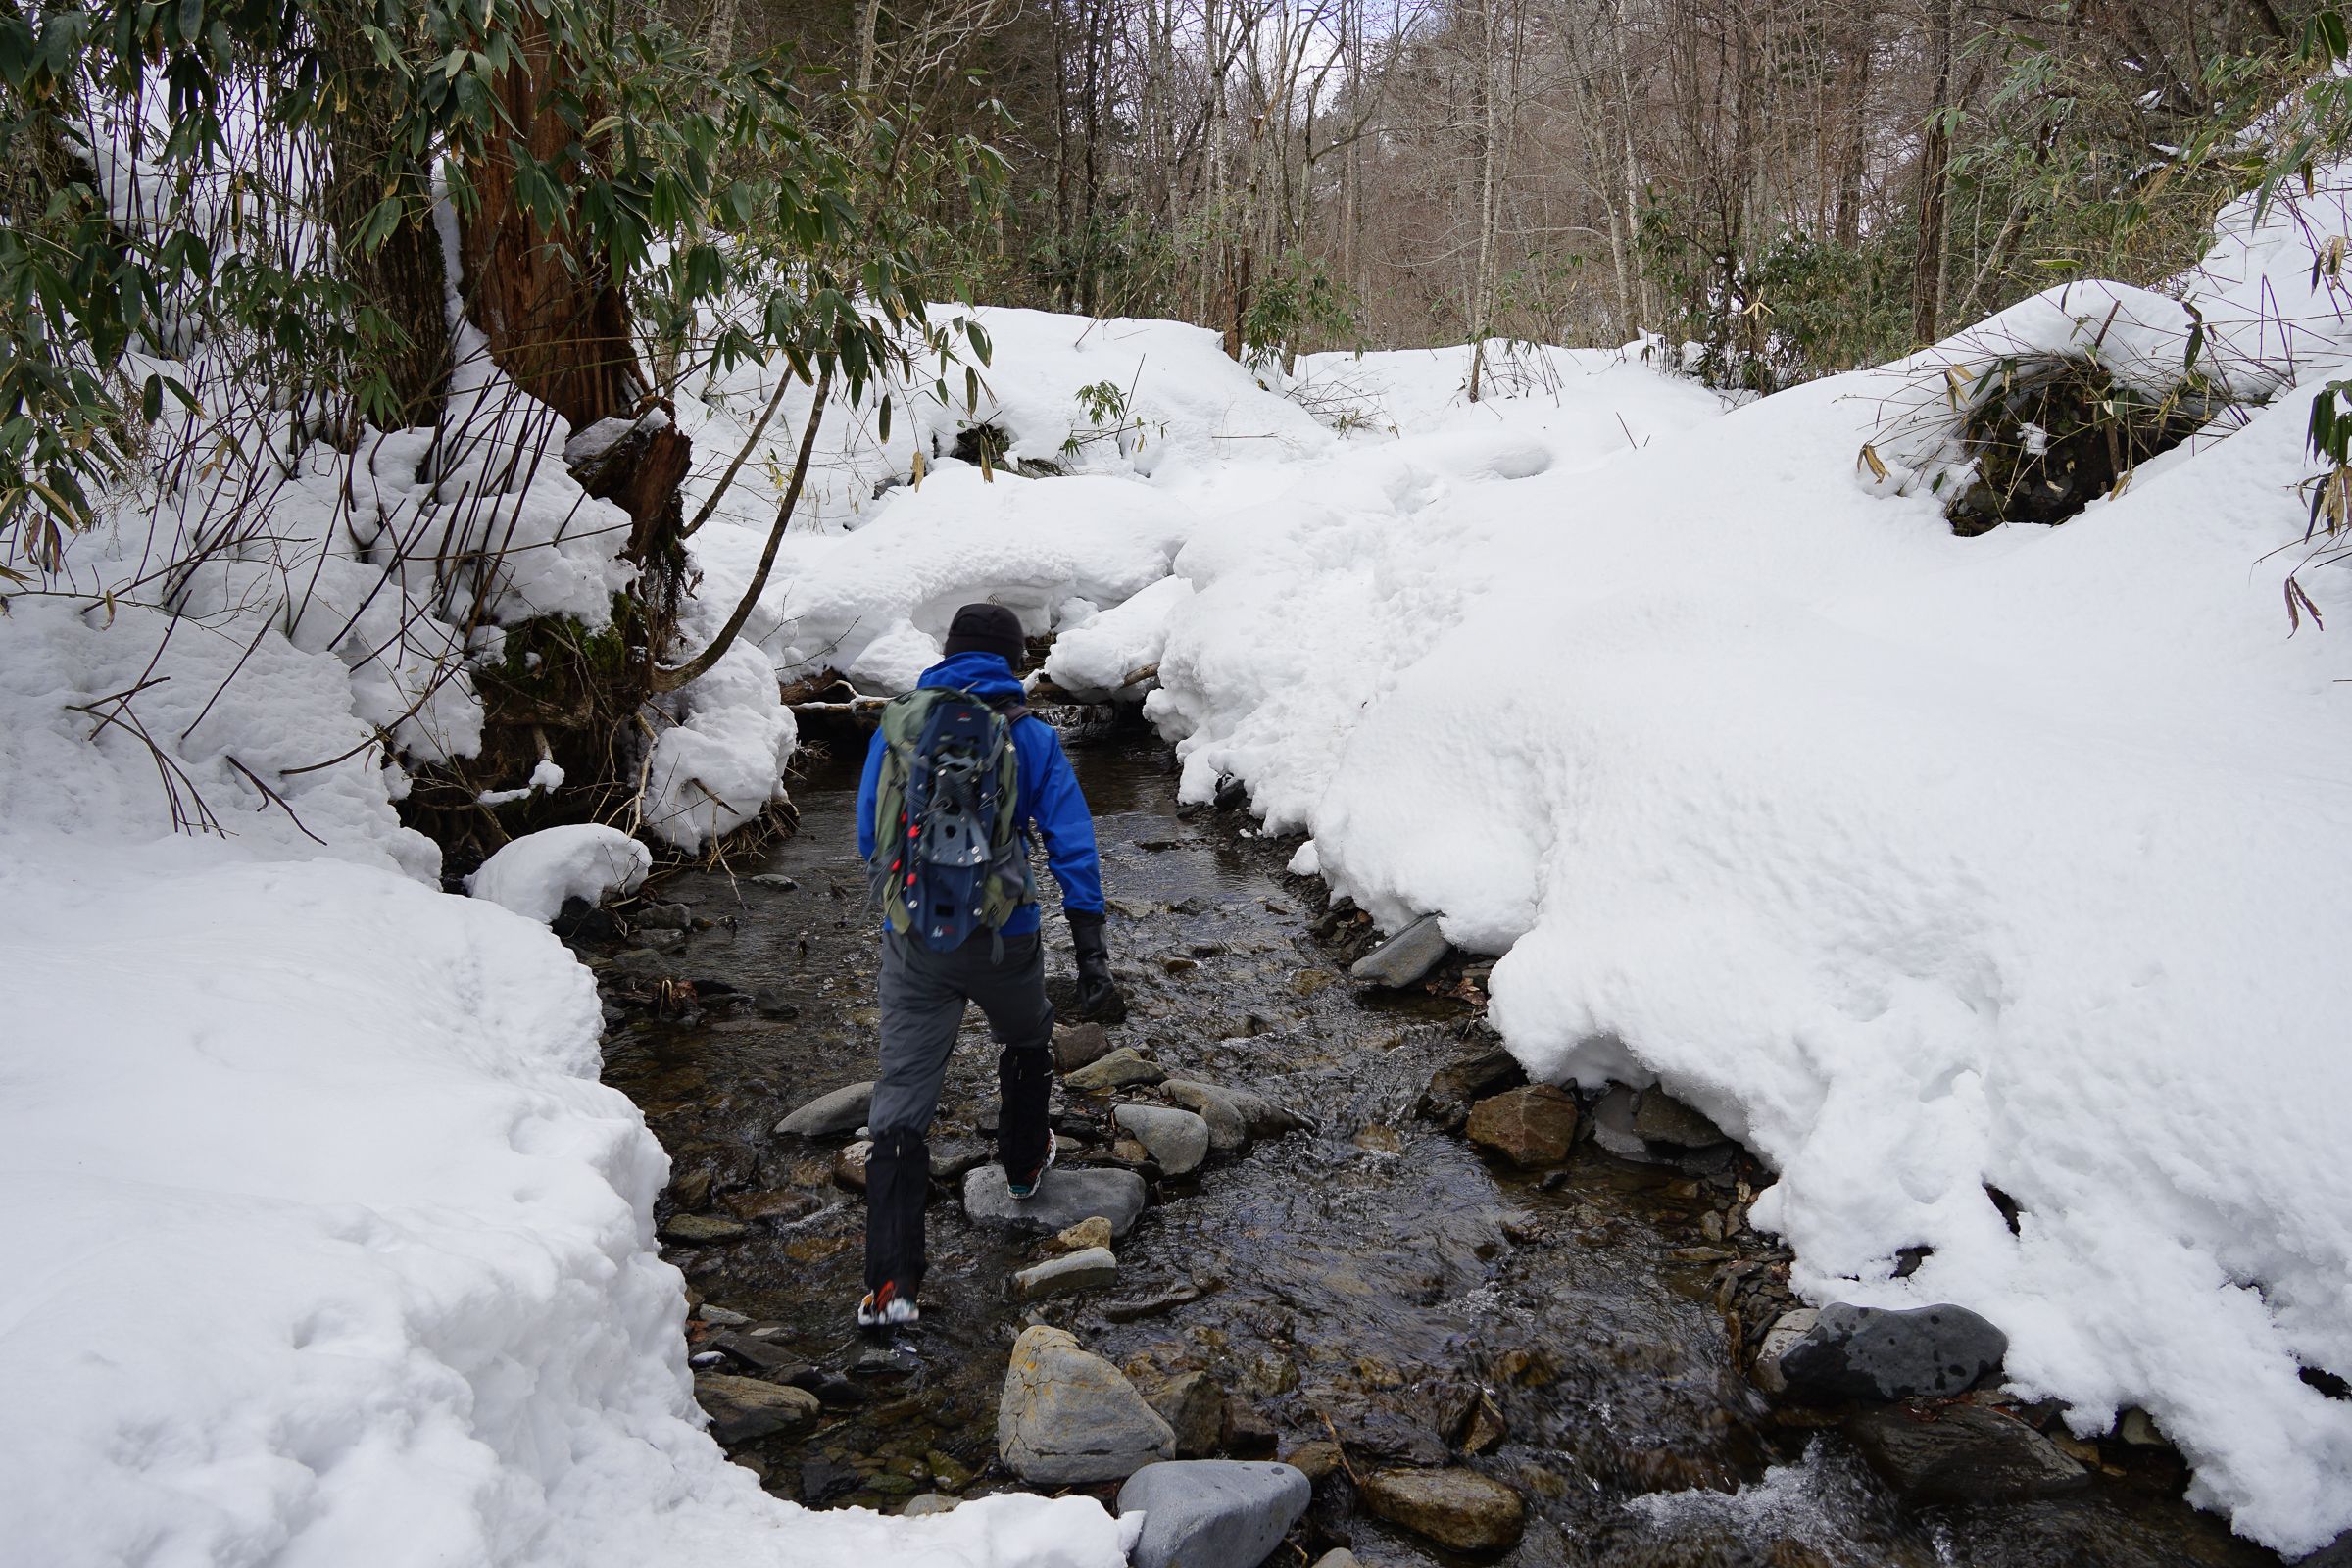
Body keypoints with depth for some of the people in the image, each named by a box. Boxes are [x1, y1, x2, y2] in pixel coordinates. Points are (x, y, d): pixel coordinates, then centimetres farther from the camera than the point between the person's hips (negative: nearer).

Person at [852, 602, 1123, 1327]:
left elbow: (868, 838, 10)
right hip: (1005, 939, 0)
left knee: (900, 1103, 3)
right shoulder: (1032, 738, -3)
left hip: (913, 942, 1)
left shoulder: (897, 728, 1)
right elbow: (1073, 850, -8)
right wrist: (1093, 960, -7)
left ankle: (892, 1283, -4)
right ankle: (1023, 1164, 51)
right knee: (1027, 1044, 32)